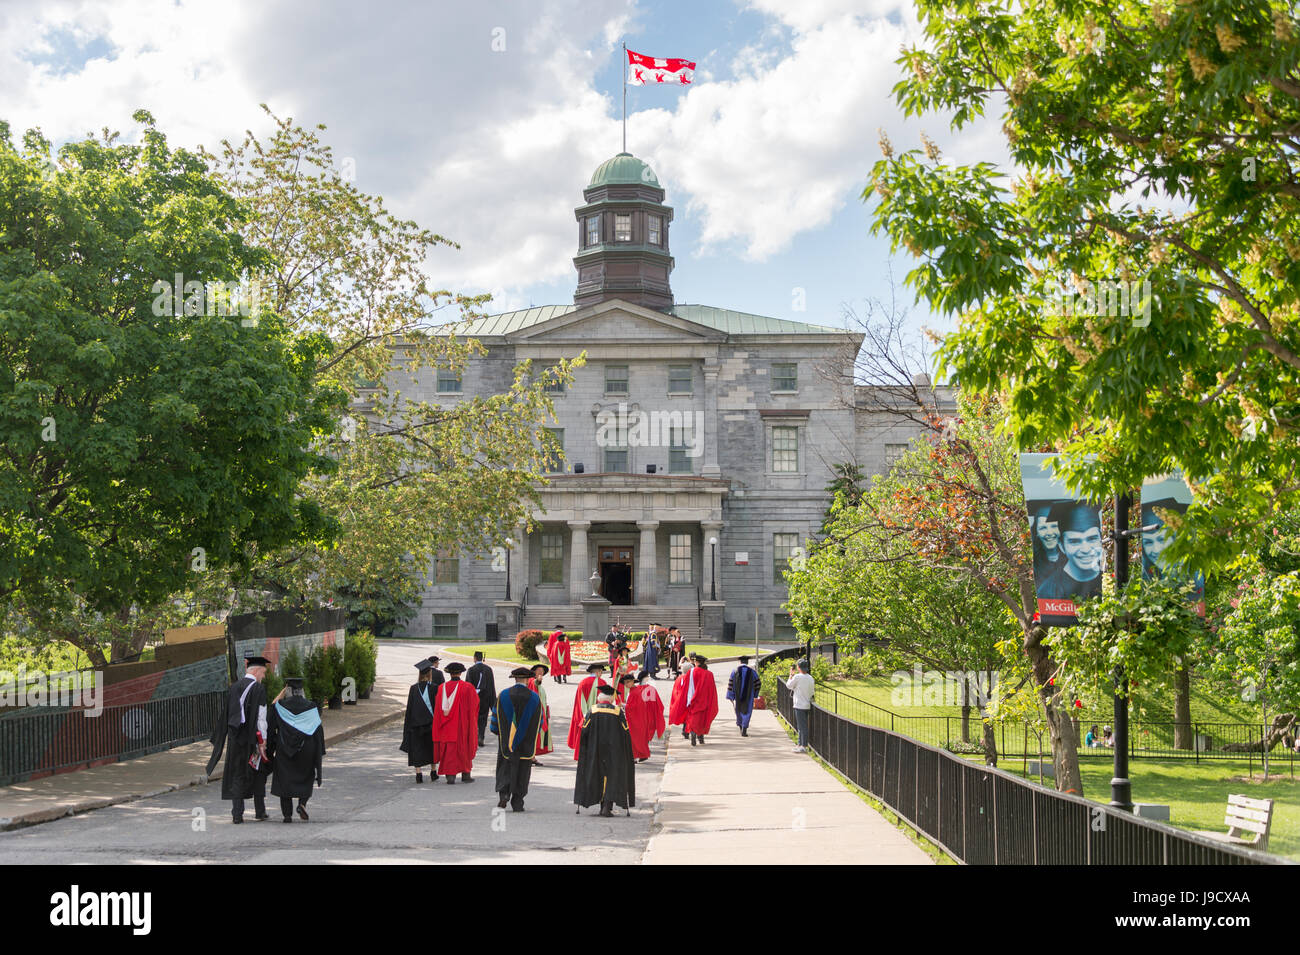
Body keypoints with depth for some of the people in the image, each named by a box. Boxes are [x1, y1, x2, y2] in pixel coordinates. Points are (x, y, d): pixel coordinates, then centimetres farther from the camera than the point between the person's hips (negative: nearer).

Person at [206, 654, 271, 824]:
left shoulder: (233, 687, 7)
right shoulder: (259, 689, -10)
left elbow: (226, 714, 11)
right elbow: (261, 717, -16)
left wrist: (220, 739, 18)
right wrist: (262, 741, -16)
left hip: (235, 738, 4)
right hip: (252, 738, -4)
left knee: (236, 776, 7)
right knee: (257, 773, 14)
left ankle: (237, 814, -1)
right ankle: (259, 811, 19)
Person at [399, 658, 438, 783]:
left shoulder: (413, 688, -4)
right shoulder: (434, 688, -9)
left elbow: (409, 708, 0)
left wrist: (407, 724, 7)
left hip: (415, 722, 1)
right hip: (430, 721, -1)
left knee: (417, 749, 4)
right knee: (432, 748, 17)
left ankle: (418, 774, -3)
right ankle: (433, 771, 22)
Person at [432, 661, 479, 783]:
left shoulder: (442, 688, -2)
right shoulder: (467, 688, -10)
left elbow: (438, 708, 2)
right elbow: (475, 702, 4)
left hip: (446, 727, 2)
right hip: (462, 725, -2)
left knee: (449, 749, 5)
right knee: (464, 747, 12)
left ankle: (450, 775, -2)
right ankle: (465, 774, 18)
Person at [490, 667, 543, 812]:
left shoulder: (503, 695, -4)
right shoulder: (535, 698, -4)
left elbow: (496, 716, 2)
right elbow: (538, 721, 4)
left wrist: (499, 732, 18)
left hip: (506, 740, 0)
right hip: (526, 744, 0)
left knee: (505, 768, 10)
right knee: (522, 770, 7)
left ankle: (503, 793, -11)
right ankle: (517, 803, 7)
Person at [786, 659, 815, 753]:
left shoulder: (797, 677, -15)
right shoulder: (810, 678, 5)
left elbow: (789, 685, -1)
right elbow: (812, 692, 10)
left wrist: (791, 674, 9)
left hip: (799, 705, -7)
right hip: (807, 705, 7)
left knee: (802, 726, -6)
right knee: (802, 726, 17)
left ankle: (804, 746, -5)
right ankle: (801, 744, 24)